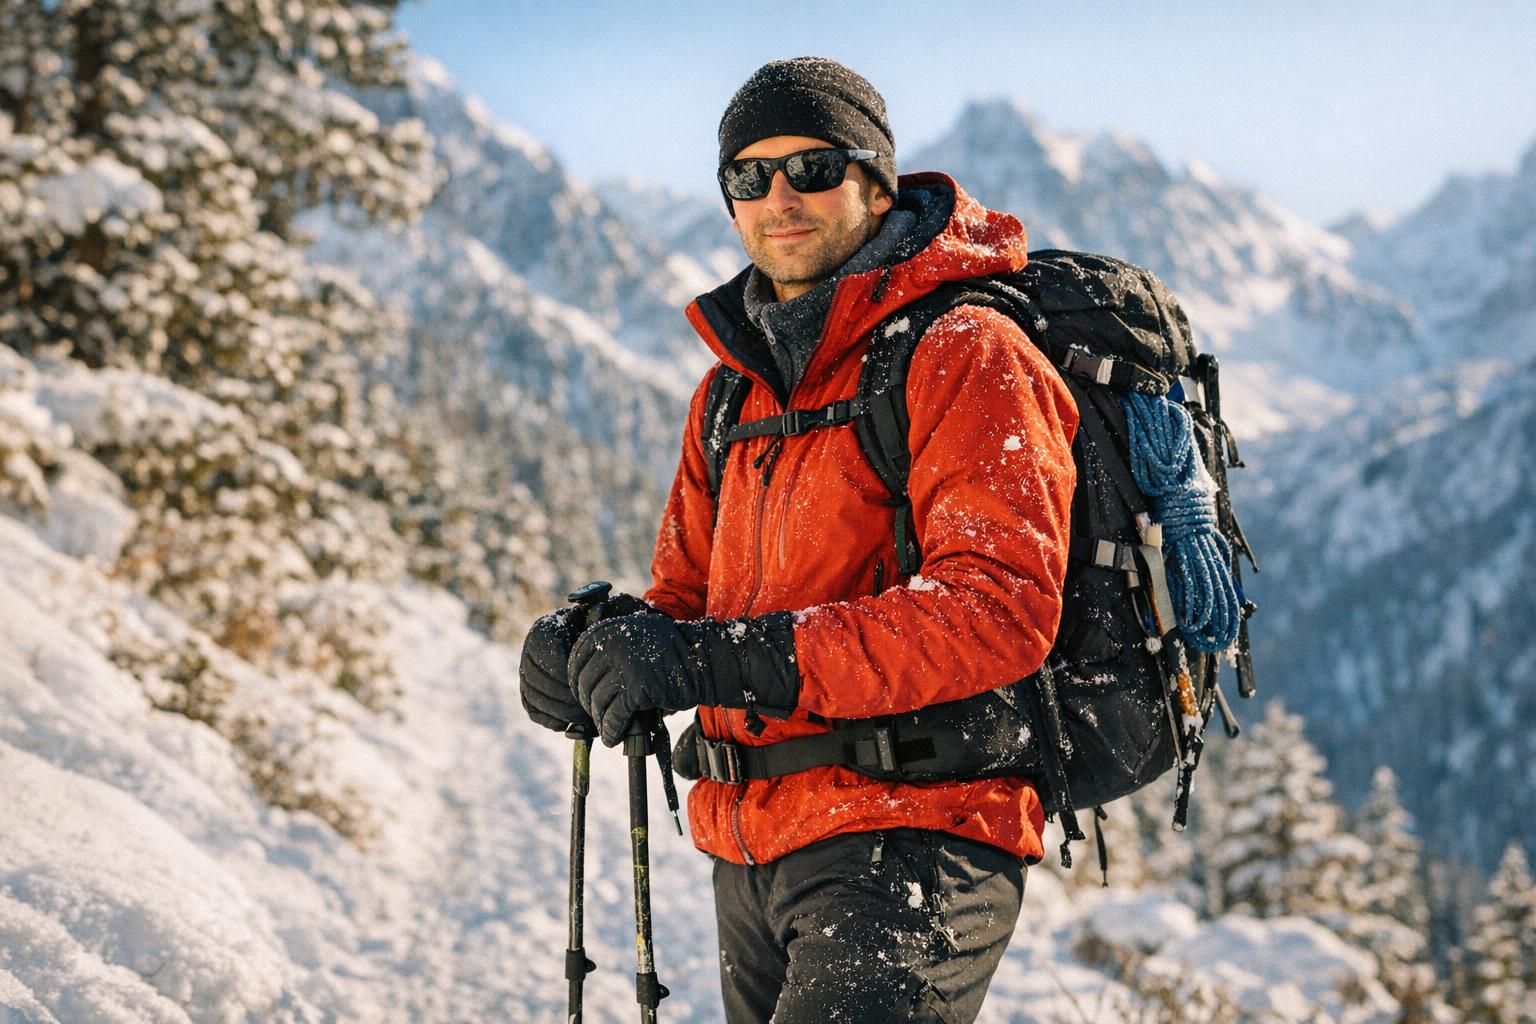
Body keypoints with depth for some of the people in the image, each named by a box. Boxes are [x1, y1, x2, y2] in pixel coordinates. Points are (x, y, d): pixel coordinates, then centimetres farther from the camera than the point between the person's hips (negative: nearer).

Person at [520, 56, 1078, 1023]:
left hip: (908, 843, -8)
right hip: (752, 856, 8)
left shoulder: (965, 354, -8)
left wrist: (724, 658, -26)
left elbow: (1000, 608, -20)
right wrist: (602, 644, -7)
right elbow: (688, 593, 18)